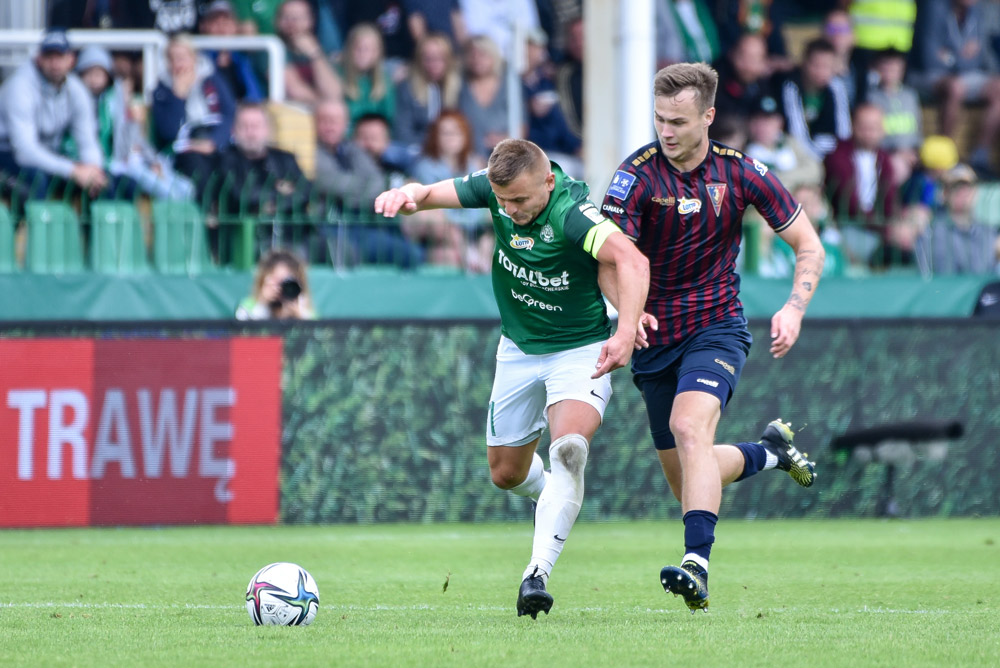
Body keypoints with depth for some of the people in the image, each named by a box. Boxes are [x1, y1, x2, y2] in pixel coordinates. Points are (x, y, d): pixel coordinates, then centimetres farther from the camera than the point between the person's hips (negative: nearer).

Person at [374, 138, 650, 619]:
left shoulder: (572, 211, -32)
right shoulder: (498, 187, -14)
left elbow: (631, 260, -44)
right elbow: (433, 193, -10)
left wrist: (626, 331, -57)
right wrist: (407, 194, -36)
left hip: (579, 349, -6)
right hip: (519, 349, 6)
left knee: (569, 448, -29)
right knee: (506, 472, 14)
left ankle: (537, 574, -33)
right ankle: (557, 497, 49)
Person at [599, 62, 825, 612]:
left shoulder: (741, 172, -8)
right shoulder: (637, 176, -13)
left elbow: (808, 245, 0)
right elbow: (610, 261, -21)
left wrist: (794, 309, -17)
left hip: (716, 326, -2)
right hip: (655, 339, 2)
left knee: (690, 428, -30)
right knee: (683, 480, 10)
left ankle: (696, 563, -38)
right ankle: (770, 452, 40)